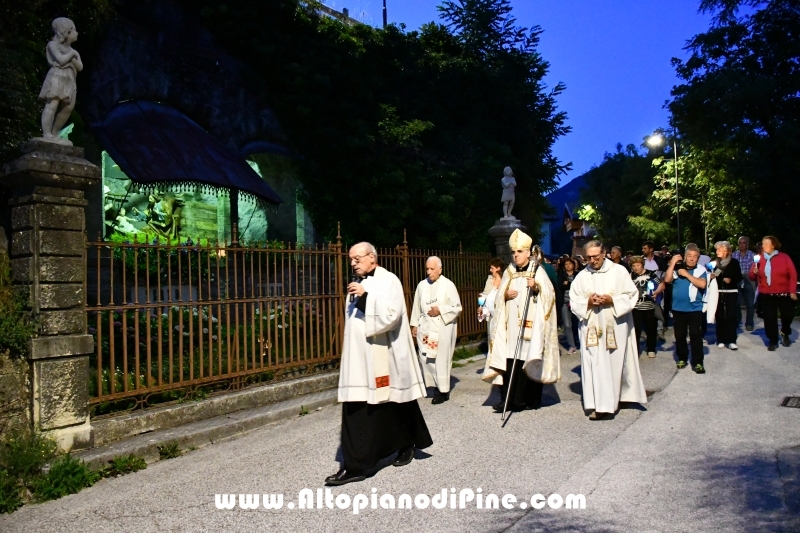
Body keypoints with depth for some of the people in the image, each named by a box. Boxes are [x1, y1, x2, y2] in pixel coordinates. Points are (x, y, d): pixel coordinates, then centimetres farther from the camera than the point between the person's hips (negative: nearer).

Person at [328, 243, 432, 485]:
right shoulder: (359, 285, 13)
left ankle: (406, 445, 29)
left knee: (393, 407, 7)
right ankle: (354, 466, 9)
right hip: (360, 358, 7)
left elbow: (390, 315, -20)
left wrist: (365, 297, -22)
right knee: (356, 410, 2)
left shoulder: (389, 281, -8)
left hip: (384, 358, -7)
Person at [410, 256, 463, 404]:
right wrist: (415, 324, 9)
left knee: (441, 358, -2)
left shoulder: (448, 285, -5)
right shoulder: (422, 285, 7)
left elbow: (457, 307, -4)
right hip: (425, 328, 4)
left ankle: (443, 390, 8)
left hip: (443, 328, -4)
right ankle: (435, 385, 14)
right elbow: (417, 306, 12)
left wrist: (440, 310, -14)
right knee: (426, 358, 1)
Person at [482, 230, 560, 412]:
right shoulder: (508, 272, 14)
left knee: (530, 361, -2)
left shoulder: (537, 271, 2)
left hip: (530, 323, -3)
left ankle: (532, 399, 11)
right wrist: (506, 294, -5)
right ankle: (509, 399, 1)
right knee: (510, 360, -3)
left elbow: (549, 294, -5)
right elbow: (499, 297, 15)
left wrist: (536, 287, -22)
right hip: (512, 324, 3)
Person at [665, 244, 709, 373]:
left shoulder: (701, 270, -4)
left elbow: (702, 284, -18)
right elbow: (667, 280, -12)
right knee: (679, 336, 12)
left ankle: (698, 362, 5)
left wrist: (686, 274, -16)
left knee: (696, 336, -1)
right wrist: (672, 263, -12)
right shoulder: (677, 268, 1)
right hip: (678, 309, 3)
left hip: (695, 309, -2)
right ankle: (682, 358, 27)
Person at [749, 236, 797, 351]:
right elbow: (752, 277, 8)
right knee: (769, 318, 3)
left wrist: (793, 291, -10)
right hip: (766, 295, 2)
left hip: (784, 294, -2)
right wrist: (755, 273, -15)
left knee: (788, 315, 3)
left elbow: (793, 275, -4)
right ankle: (773, 341, 13)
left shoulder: (784, 257, -2)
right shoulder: (759, 259, 6)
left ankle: (785, 333, 33)